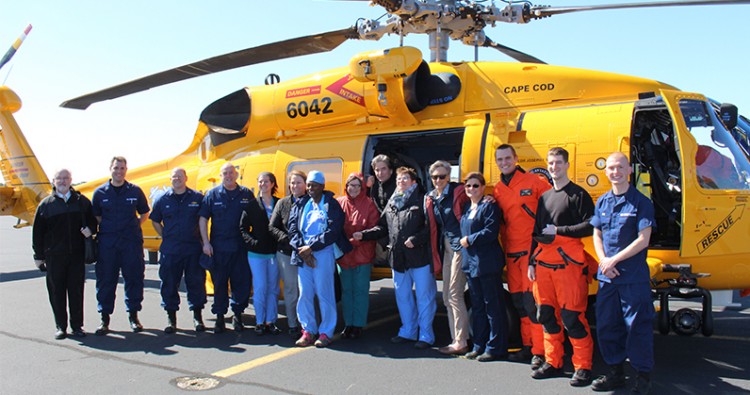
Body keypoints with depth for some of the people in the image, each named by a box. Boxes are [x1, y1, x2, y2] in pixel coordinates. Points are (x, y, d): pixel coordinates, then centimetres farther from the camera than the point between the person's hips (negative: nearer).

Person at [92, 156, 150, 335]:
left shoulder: (135, 191, 5)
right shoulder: (100, 192, 5)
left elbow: (144, 214, 16)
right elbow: (95, 217, 13)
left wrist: (133, 226, 5)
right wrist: (106, 228, 2)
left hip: (131, 242, 0)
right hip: (107, 242, 0)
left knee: (134, 278, 3)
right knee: (105, 280, 3)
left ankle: (133, 315, 16)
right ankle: (104, 318, 13)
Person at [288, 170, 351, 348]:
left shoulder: (332, 205, 3)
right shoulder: (300, 204, 15)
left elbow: (333, 231, -7)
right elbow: (293, 229, 7)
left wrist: (311, 248, -11)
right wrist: (302, 249, -8)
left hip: (324, 252, -4)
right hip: (303, 253, 4)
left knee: (324, 292, -3)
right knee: (305, 293, 4)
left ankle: (326, 332, 7)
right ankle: (308, 330, 15)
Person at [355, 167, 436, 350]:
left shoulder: (421, 201, -3)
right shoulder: (391, 204, 15)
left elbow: (430, 226, -11)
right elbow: (382, 227, 17)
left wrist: (415, 239, -20)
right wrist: (363, 235, 5)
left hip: (420, 256, -6)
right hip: (398, 258, 6)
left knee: (424, 297, 1)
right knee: (402, 296, 15)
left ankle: (425, 335, 12)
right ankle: (408, 331, 29)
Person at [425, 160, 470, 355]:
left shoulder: (458, 192, -9)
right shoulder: (430, 199, 10)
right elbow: (432, 227, 13)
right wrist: (435, 253, 10)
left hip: (459, 246, -8)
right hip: (445, 248, 8)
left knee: (454, 295, -7)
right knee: (447, 297, 12)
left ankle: (461, 343, 3)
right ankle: (457, 340, 22)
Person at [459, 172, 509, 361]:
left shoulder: (489, 206, -8)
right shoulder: (467, 209, 15)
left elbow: (491, 232, -18)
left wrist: (469, 240, -12)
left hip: (487, 263, -8)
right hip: (471, 263, 8)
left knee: (493, 306, -1)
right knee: (477, 306, 14)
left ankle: (496, 348, 7)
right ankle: (480, 345, 24)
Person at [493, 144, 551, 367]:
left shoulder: (532, 182, -3)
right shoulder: (497, 190, 11)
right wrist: (504, 249, 6)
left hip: (532, 250, -6)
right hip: (511, 254, 6)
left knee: (532, 300, -9)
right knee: (518, 301, 11)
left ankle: (539, 352, -2)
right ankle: (527, 346, 24)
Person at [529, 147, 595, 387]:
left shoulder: (578, 194, 0)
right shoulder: (544, 197, 19)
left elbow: (590, 226, -10)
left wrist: (559, 230, -11)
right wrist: (531, 263, 15)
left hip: (568, 262, -6)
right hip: (543, 263, 6)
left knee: (572, 316, -6)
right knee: (547, 314, 9)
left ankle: (583, 367, 5)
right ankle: (553, 362, 20)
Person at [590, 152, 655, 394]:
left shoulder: (641, 202, -5)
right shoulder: (602, 202, 11)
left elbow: (643, 240, -10)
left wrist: (615, 260, -13)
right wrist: (603, 260, -4)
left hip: (634, 277, -5)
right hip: (606, 276, 5)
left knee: (638, 327, 0)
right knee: (606, 326, 11)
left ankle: (643, 376, 17)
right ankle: (615, 372, 26)